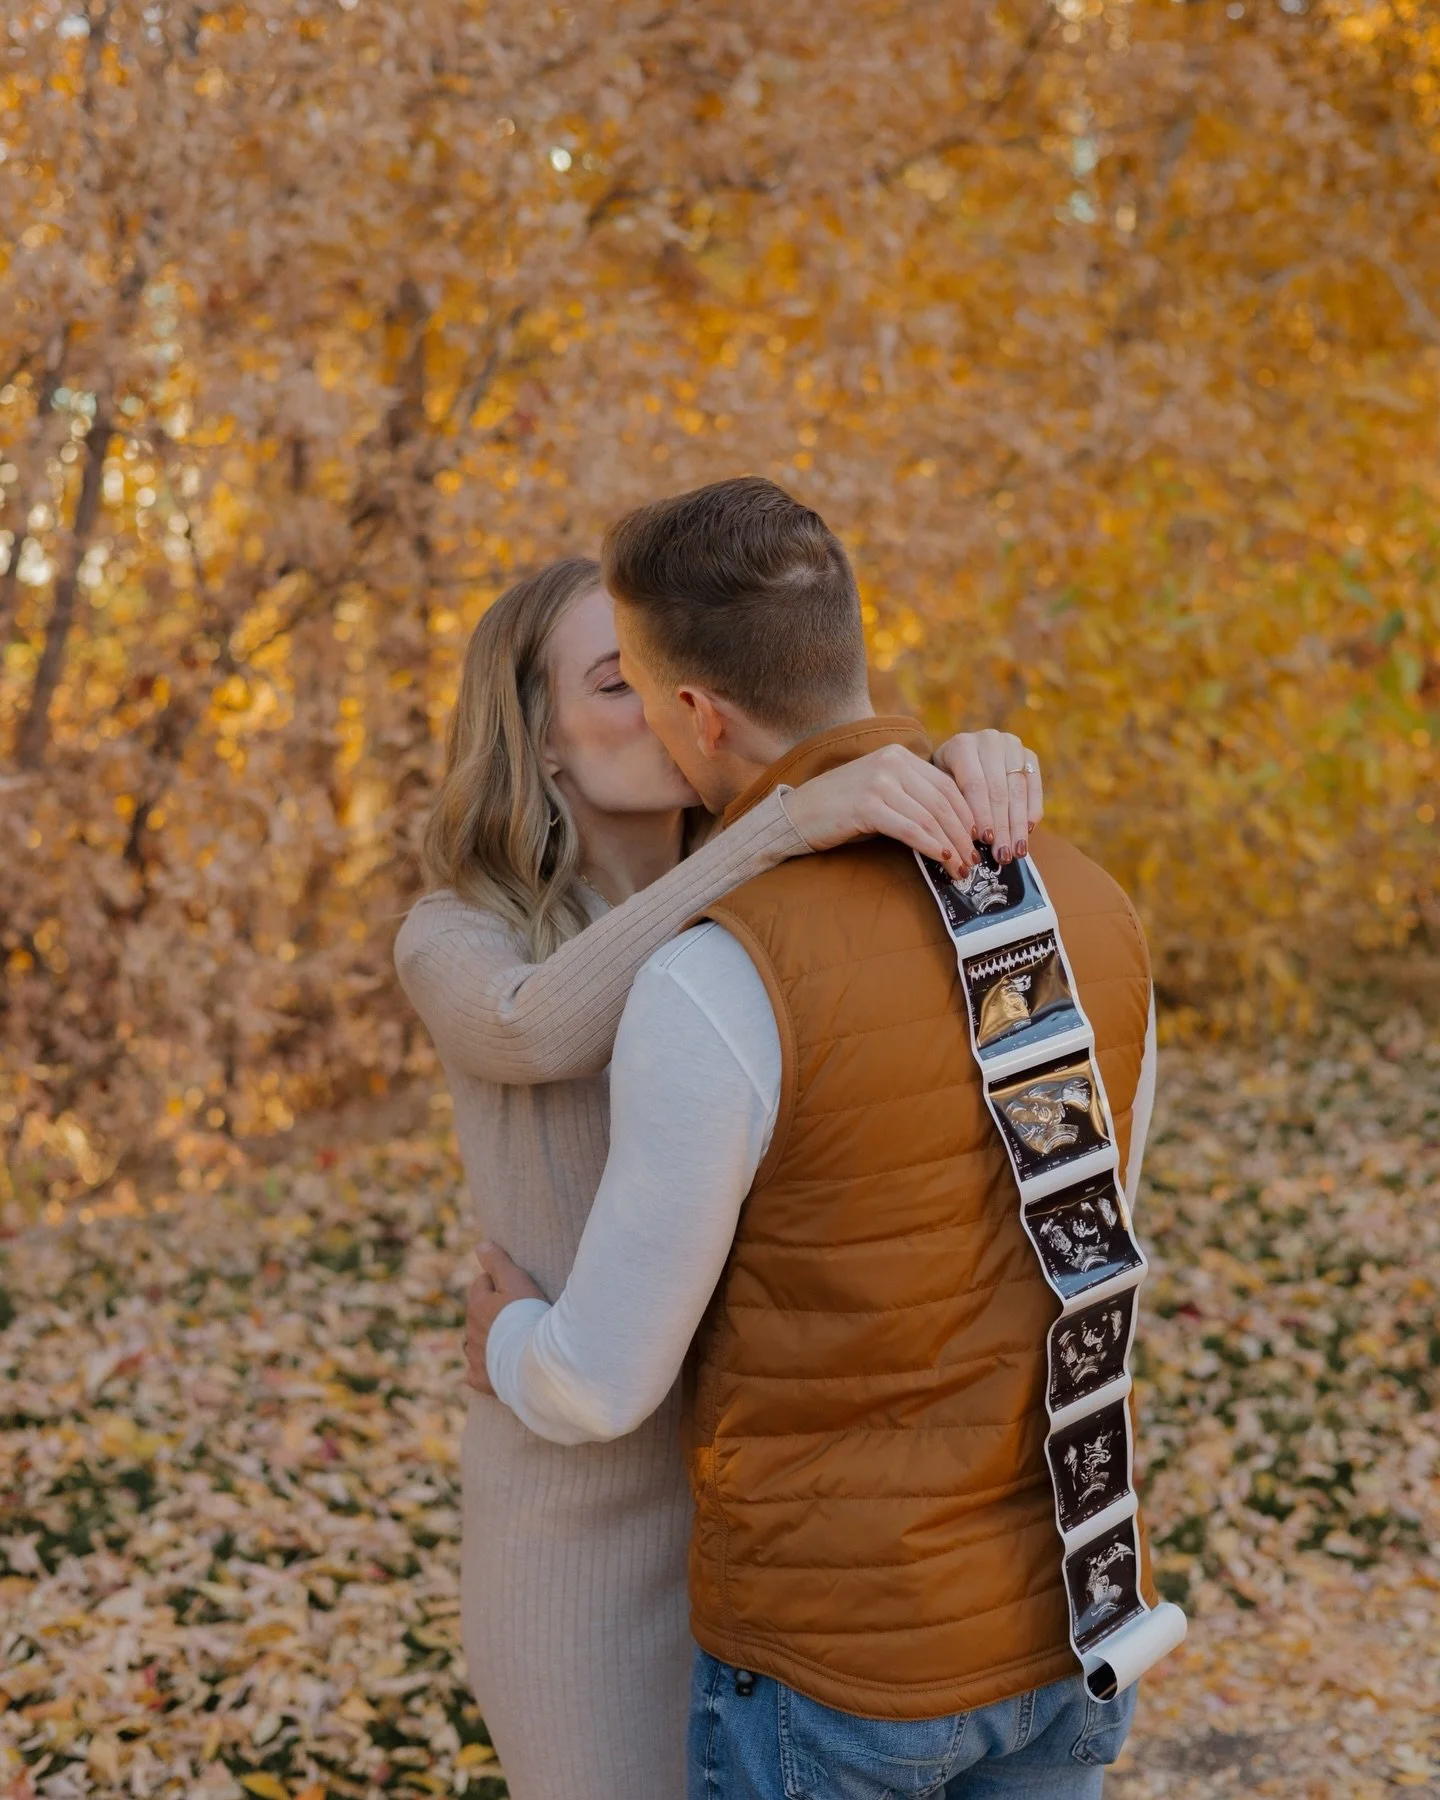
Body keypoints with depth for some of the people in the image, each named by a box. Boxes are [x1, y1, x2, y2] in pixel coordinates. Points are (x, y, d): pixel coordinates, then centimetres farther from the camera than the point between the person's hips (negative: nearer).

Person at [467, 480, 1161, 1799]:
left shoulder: (717, 989, -27)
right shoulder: (1087, 914, -4)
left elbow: (603, 1386, -14)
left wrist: (513, 1344, 12)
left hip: (831, 1652, -5)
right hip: (1045, 1623, 6)